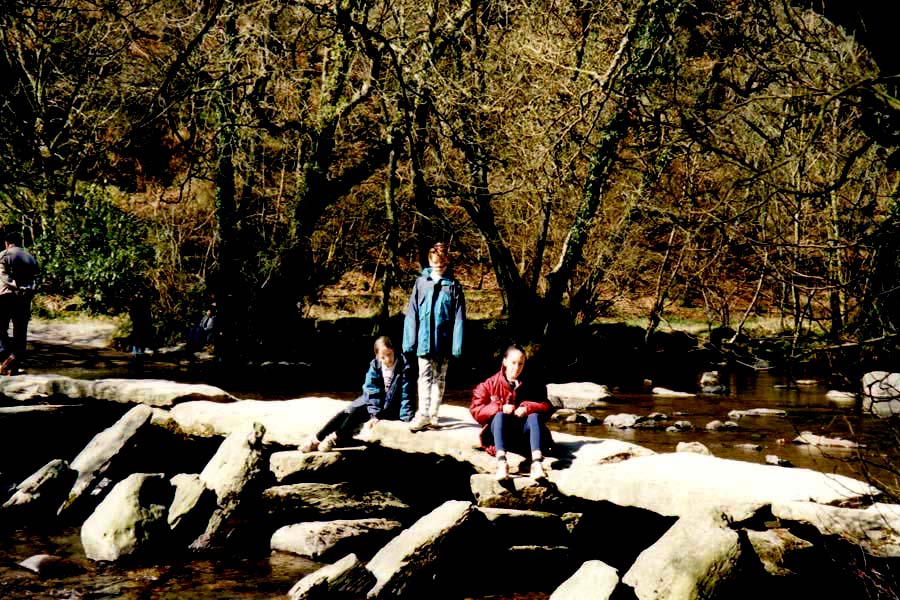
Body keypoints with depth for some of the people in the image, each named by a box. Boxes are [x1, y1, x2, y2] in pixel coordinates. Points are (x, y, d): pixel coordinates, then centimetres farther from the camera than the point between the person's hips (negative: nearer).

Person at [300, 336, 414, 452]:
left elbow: (405, 395, -17)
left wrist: (406, 418, -25)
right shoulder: (374, 366, -6)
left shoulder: (404, 368, -16)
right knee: (347, 412, -16)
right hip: (373, 401, 4)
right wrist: (374, 414, -24)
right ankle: (317, 439, -17)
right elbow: (372, 391, -13)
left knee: (359, 412, -26)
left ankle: (335, 438, -24)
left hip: (392, 408, -4)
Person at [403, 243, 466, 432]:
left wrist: (457, 345, -8)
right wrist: (409, 341, -2)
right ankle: (423, 414, -6)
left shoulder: (454, 286, 0)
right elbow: (412, 314, 3)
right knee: (425, 377, -3)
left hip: (444, 342, 0)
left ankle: (433, 415, 15)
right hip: (424, 341, 0)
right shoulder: (421, 283, 2)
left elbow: (459, 317, -2)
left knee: (439, 378, 9)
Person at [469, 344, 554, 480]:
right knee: (499, 416, -31)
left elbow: (547, 407, -3)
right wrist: (500, 407, -21)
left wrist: (528, 407, -22)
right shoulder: (490, 384, 4)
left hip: (522, 434, 1)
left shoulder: (530, 386, 8)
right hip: (498, 434, -1)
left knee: (535, 416, -26)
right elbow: (475, 409, -6)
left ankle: (537, 463, -49)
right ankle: (501, 462, -55)